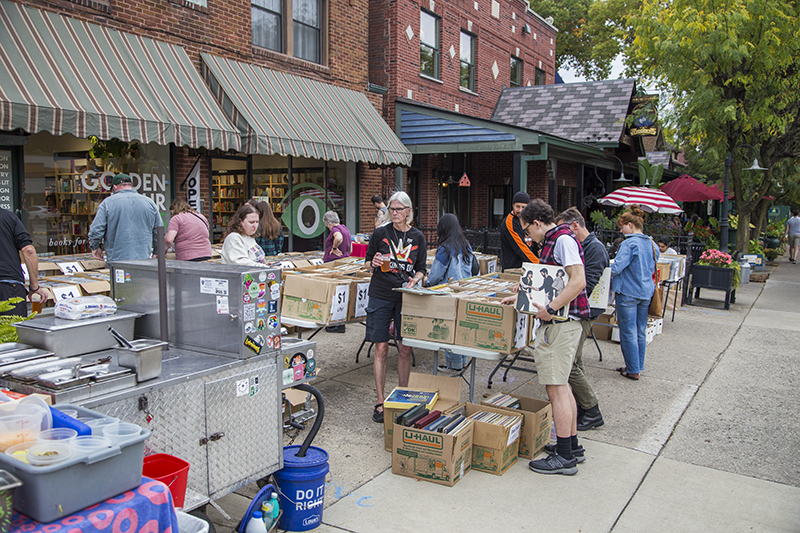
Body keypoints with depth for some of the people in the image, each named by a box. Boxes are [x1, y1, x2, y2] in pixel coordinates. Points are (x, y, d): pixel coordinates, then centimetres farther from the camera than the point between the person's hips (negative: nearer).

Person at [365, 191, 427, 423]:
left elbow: (421, 269, 11)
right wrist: (374, 262, -13)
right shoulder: (380, 233, 0)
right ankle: (380, 402, 11)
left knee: (405, 349, 4)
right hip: (381, 295, -1)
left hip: (405, 297, 2)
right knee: (381, 349, 0)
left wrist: (415, 280, -9)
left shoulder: (417, 237, 5)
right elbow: (368, 259, 9)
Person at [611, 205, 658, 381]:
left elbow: (616, 267, -22)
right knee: (641, 332, 15)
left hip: (628, 293, -8)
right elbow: (652, 269, 17)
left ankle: (633, 370, 7)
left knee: (628, 333, 2)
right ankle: (638, 366, 25)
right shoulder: (652, 244, 8)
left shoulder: (629, 244, -16)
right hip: (646, 292, 8)